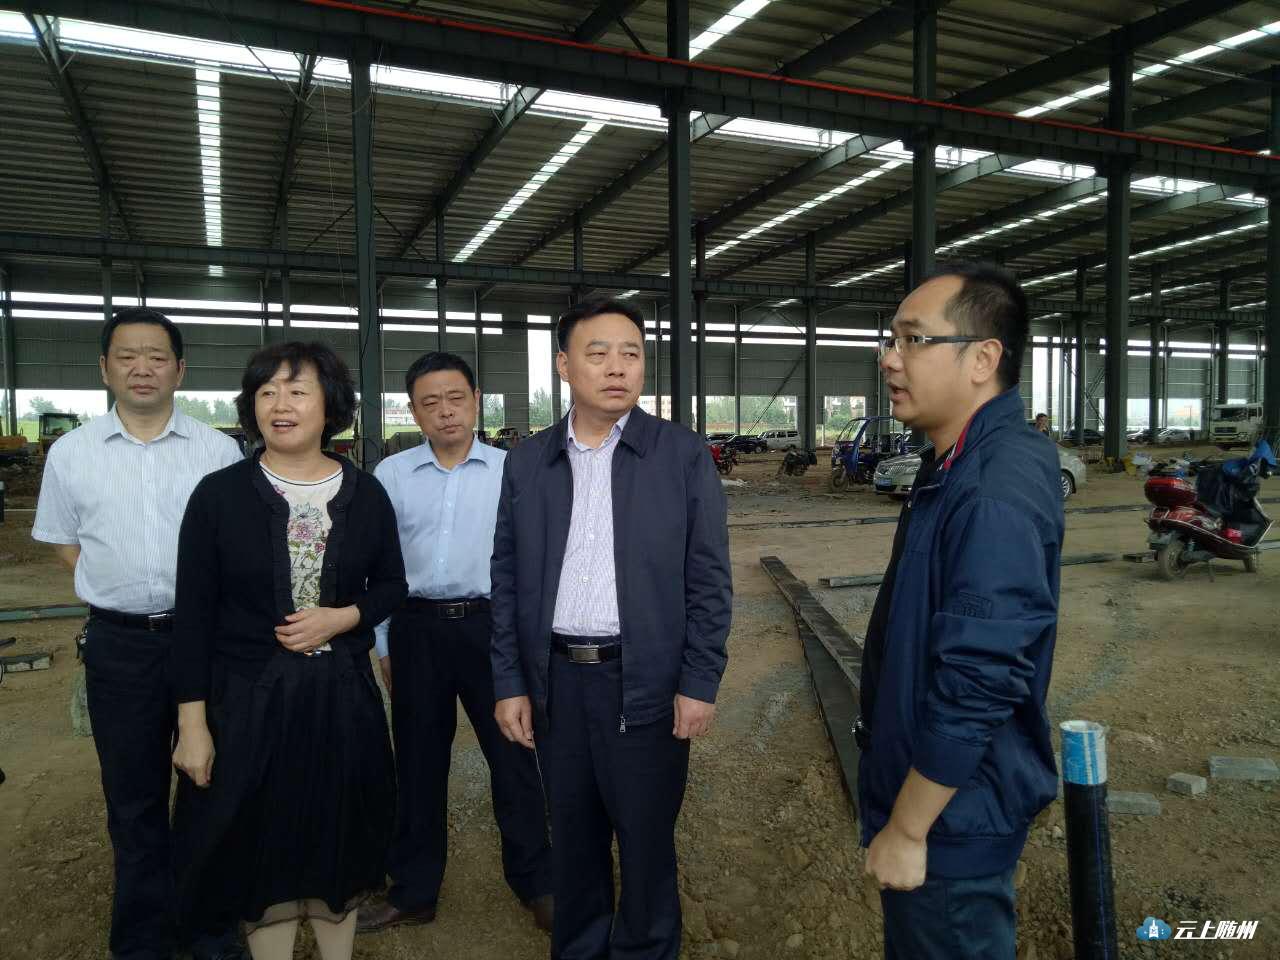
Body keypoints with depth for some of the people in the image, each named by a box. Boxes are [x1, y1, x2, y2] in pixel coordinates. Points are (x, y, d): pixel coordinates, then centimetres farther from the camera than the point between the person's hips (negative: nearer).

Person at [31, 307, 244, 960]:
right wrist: (118, 591, 3)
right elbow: (63, 540, 14)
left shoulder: (219, 451, -1)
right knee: (133, 797, 13)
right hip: (118, 643, 1)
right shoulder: (70, 453, 3)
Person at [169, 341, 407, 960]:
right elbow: (193, 615, -5)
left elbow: (391, 585, 7)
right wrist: (193, 725, -6)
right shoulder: (219, 494, -6)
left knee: (338, 848, 16)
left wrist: (339, 618, -13)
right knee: (260, 852, 12)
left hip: (343, 697, 2)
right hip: (248, 701, -1)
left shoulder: (365, 493, -1)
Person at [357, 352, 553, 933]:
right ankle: (413, 892, 34)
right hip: (416, 628, 2)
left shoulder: (512, 471, 0)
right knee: (417, 762, 14)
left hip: (492, 624, -1)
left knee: (512, 754, 6)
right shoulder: (391, 475, 3)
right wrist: (384, 645, 8)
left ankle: (536, 885, 27)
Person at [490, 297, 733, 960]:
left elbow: (709, 580, -4)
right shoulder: (527, 461, 3)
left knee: (647, 839, 12)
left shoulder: (683, 455, -5)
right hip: (555, 682, 3)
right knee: (572, 837, 18)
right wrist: (510, 683, 3)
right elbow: (507, 582, 6)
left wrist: (699, 683, -8)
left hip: (645, 682, -2)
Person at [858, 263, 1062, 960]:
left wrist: (907, 831, -20)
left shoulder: (995, 494, -29)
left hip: (951, 816, -9)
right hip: (930, 787, 9)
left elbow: (975, 688, -30)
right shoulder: (960, 465, 4)